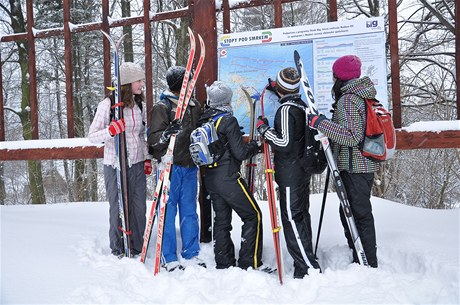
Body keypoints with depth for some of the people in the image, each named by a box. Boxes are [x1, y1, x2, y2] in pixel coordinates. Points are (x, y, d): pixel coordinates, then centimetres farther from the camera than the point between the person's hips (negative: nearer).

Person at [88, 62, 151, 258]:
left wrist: (147, 158, 14)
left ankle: (137, 248, 21)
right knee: (118, 208, 2)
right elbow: (92, 136, -8)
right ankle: (119, 250, 18)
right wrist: (111, 130, -25)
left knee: (139, 207, 7)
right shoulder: (108, 104, -8)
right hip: (115, 166, -5)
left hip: (137, 164, 5)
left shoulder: (140, 105, 10)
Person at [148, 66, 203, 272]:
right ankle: (169, 258, 8)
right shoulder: (162, 107, -6)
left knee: (189, 211, 11)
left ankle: (191, 254, 20)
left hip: (190, 167, 6)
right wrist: (167, 133, -31)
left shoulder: (194, 106, 14)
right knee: (168, 211, -1)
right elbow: (153, 139, -12)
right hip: (170, 166, -6)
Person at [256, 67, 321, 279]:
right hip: (303, 171, 9)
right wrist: (278, 92, 35)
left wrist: (264, 129, -11)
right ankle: (307, 264, 24)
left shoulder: (285, 109, -17)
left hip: (290, 174, -9)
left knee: (292, 218, -6)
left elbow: (284, 143, -23)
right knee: (301, 215, 15)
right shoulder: (302, 106, 10)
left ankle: (308, 268, -6)